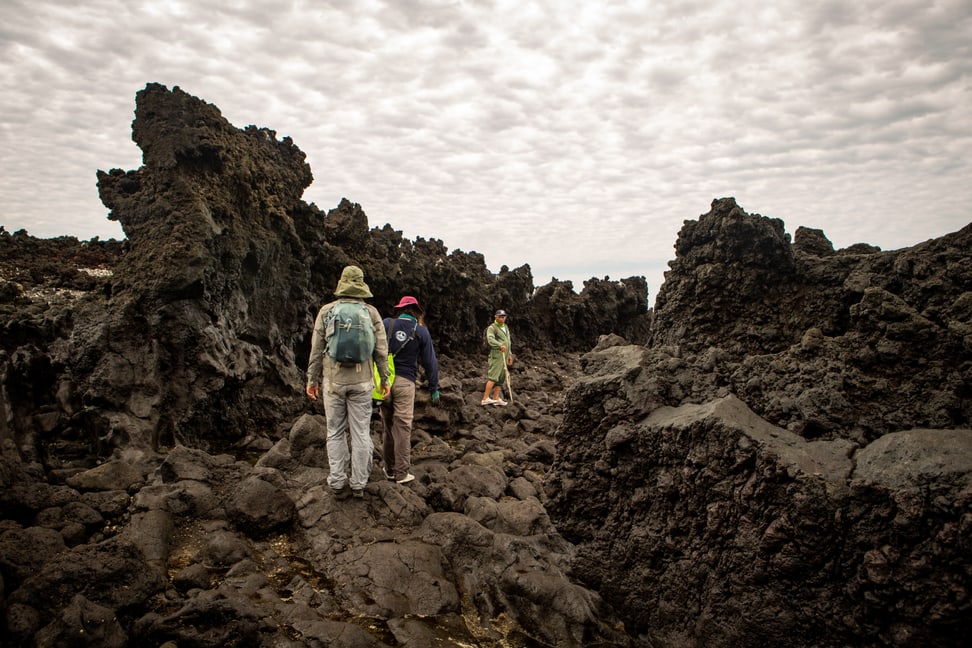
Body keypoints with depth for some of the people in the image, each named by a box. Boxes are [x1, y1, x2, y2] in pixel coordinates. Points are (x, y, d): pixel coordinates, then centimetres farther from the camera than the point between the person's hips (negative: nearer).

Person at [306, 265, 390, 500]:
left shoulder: (326, 311, 0)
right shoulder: (371, 312, 0)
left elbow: (316, 349, 2)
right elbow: (381, 349, 1)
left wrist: (312, 379, 11)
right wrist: (384, 378, 10)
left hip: (333, 380, 0)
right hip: (361, 381, 0)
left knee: (335, 432, 10)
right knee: (361, 432, 7)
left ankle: (338, 483, 14)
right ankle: (359, 484, 13)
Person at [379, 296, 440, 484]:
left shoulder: (386, 324, 3)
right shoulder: (421, 331, 3)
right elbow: (430, 362, 6)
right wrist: (434, 389, 11)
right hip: (405, 382, -2)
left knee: (387, 426, 12)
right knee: (403, 428, 3)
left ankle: (389, 469, 22)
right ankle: (402, 472, 6)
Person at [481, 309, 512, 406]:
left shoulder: (506, 327, 19)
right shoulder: (492, 328, -8)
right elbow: (490, 339, -26)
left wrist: (509, 355, 22)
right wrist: (500, 345, -39)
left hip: (504, 356, 8)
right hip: (496, 355, -8)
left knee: (501, 378, 5)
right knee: (493, 376, -15)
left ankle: (496, 398, 8)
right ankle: (485, 398, -16)